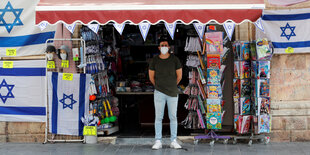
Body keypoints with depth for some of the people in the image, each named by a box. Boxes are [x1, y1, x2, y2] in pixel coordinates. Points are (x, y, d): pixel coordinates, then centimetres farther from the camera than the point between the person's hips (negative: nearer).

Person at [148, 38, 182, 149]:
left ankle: (173, 141, 10)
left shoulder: (175, 59, -1)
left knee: (173, 117, 4)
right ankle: (158, 142, 5)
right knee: (158, 117, 1)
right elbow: (151, 77, 10)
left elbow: (179, 76, 7)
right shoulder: (154, 60, -1)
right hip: (159, 93, 0)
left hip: (173, 93, 0)